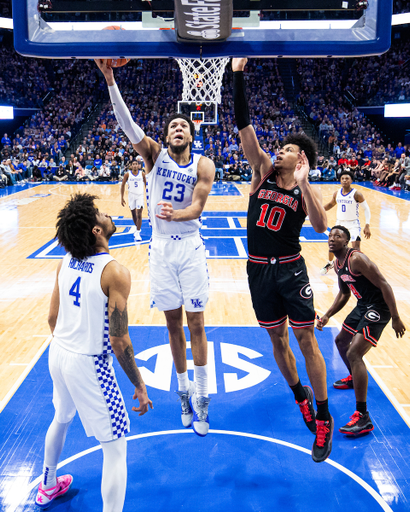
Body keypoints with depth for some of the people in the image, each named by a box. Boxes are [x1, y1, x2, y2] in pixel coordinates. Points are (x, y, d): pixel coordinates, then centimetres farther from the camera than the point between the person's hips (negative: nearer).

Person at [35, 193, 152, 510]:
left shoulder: (65, 263, -2)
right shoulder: (115, 273, -23)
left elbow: (53, 317, 7)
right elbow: (119, 341, -21)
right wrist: (139, 386, -10)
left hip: (57, 354, 8)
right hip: (89, 364, -8)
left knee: (62, 418, 33)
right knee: (115, 447, 6)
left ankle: (48, 486, 57)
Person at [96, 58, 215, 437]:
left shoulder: (203, 165, -3)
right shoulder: (154, 154, 0)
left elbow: (197, 208, -15)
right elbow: (127, 124, -15)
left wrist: (175, 214, -37)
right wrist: (110, 78, -27)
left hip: (191, 248, -1)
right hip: (161, 248, 1)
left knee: (196, 323, 2)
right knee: (173, 324, 10)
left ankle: (201, 397, 14)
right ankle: (184, 390, 26)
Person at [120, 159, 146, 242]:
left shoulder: (142, 174, -5)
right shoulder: (127, 174, -6)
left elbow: (146, 184, 6)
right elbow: (122, 185, 1)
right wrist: (122, 198, -2)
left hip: (140, 195, -1)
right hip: (131, 195, 1)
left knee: (139, 214, -11)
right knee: (133, 214, 12)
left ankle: (138, 233, -9)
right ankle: (138, 228, 36)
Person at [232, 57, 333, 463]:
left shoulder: (305, 190, -3)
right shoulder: (262, 170, 3)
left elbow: (320, 227, -23)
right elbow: (243, 125, -5)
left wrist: (302, 182, -28)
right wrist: (239, 77, -12)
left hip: (290, 270, -3)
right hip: (259, 270, 3)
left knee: (306, 341, 3)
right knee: (277, 339, 14)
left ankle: (323, 417, 18)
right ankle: (300, 394, 38)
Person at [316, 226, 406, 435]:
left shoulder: (356, 259, -22)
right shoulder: (338, 265, 8)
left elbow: (384, 285, -23)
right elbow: (344, 294, 20)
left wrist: (395, 319, -24)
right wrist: (327, 316, 10)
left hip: (378, 308, -10)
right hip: (362, 306, 10)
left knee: (354, 354, -21)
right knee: (341, 341, 26)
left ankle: (363, 418, -18)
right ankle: (354, 378, 55)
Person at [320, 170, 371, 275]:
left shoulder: (356, 194, -17)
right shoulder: (336, 193, -2)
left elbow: (366, 209, -12)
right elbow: (331, 204, 18)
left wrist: (367, 226, -18)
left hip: (353, 224, -5)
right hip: (340, 222, 5)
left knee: (355, 247, -16)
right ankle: (330, 263, 41)